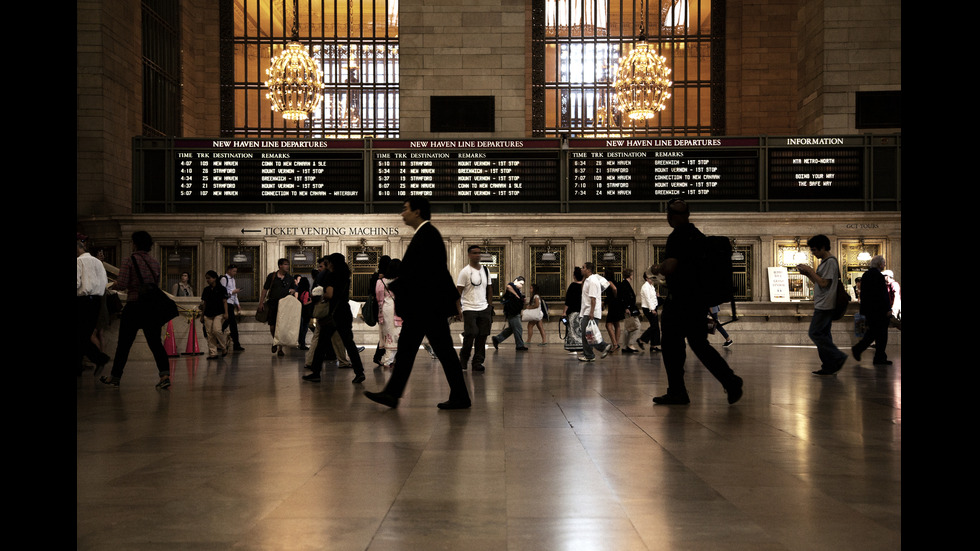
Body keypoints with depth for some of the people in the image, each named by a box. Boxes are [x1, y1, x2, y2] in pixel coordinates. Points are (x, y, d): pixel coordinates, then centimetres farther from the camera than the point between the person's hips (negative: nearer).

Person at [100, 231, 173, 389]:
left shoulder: (129, 261, -9)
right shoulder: (155, 262, 7)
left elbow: (121, 285, -14)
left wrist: (115, 283, 8)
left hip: (133, 306, -4)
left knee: (124, 343, 8)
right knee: (155, 342, 3)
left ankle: (115, 377, 19)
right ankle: (165, 374, -13)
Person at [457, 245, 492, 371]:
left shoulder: (485, 270, 13)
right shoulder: (465, 271, -4)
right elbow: (458, 292, -5)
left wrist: (490, 306, 14)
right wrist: (458, 309, -11)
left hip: (484, 308, 5)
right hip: (469, 308, -5)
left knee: (482, 336, 0)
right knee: (470, 335, -11)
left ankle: (478, 362, 8)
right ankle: (463, 360, 9)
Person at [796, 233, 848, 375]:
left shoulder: (830, 261, -13)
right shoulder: (825, 262, 18)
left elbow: (824, 283, -20)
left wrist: (810, 271, -12)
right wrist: (807, 273, 10)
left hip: (825, 306, -10)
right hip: (822, 306, 10)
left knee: (815, 333, -11)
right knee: (823, 335, 9)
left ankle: (838, 357, -7)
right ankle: (829, 367, 11)